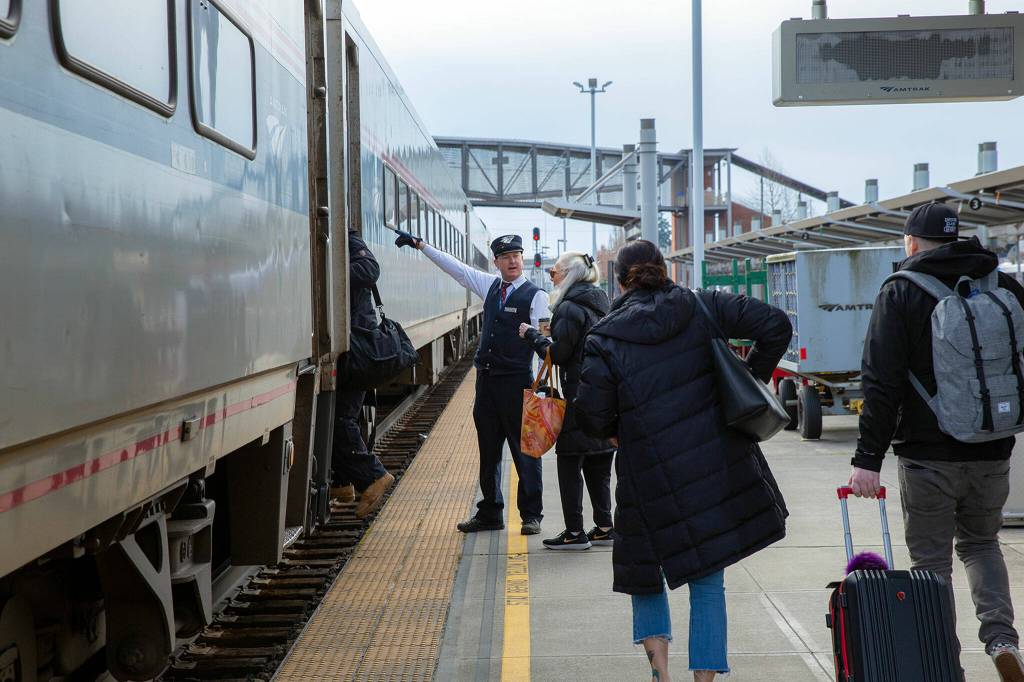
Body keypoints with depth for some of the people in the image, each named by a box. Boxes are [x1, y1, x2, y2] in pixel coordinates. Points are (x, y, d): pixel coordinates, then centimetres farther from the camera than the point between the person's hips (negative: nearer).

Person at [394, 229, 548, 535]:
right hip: (486, 380, 6)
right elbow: (455, 267, 18)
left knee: (524, 450, -1)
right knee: (488, 451, 12)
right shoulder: (491, 286, 12)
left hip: (516, 381, -6)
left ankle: (531, 516, 8)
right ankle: (490, 514, 21)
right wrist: (421, 245, 17)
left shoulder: (536, 295, -5)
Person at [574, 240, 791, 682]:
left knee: (646, 570, 19)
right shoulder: (699, 308, 1)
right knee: (707, 580, 11)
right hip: (720, 468, 2)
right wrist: (751, 380, 9)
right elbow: (776, 326, -3)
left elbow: (591, 416, -7)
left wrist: (614, 431, 14)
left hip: (652, 478, -2)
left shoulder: (605, 339, -4)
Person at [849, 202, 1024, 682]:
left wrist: (868, 457, -11)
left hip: (928, 453, -4)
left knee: (931, 558, 7)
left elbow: (881, 382, -12)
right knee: (981, 543, 22)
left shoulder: (900, 292, -5)